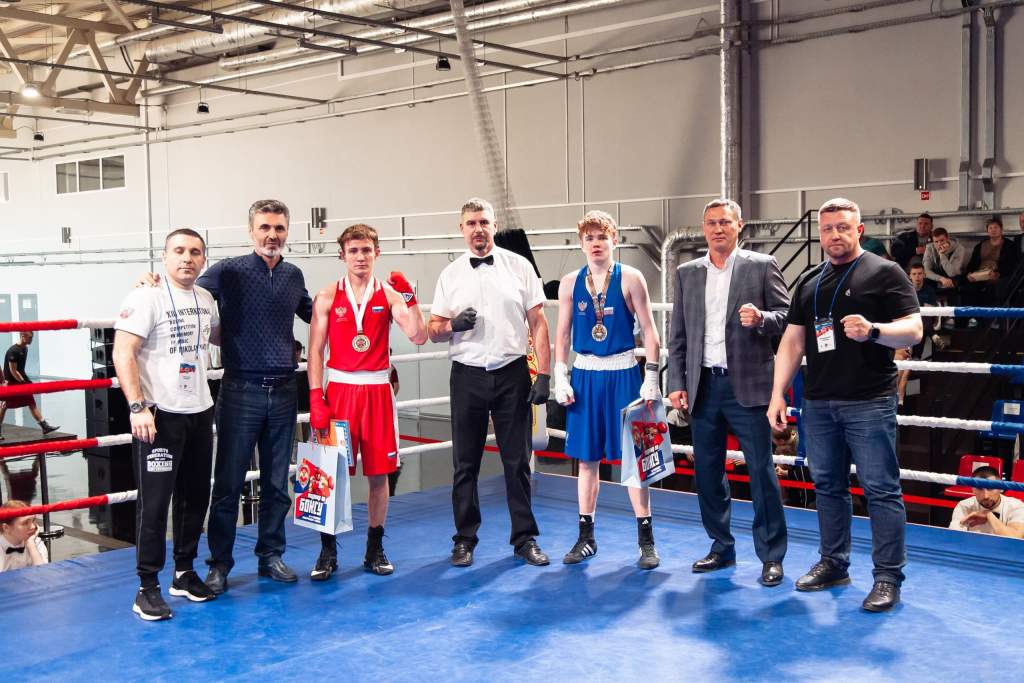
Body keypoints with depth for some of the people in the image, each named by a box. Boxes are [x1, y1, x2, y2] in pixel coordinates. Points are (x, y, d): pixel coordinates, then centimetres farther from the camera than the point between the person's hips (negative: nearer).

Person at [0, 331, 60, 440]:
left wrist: (25, 381, 14)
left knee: (32, 403, 4)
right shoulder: (13, 351, -20)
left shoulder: (25, 349, 6)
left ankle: (45, 426, 3)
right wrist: (24, 382, -18)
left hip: (21, 380, 8)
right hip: (11, 382, -8)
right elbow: (13, 370, -20)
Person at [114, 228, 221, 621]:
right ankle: (147, 587, 7)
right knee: (154, 502, -3)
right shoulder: (147, 297, -11)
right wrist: (137, 407, -24)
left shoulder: (205, 298, 11)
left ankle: (184, 572, 28)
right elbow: (122, 353, -17)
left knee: (196, 496, 13)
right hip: (159, 415, -7)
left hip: (200, 412, 7)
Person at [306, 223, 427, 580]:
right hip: (339, 389, -1)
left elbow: (418, 337, -7)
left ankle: (375, 549, 19)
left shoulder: (389, 293, 3)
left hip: (378, 391, 1)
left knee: (379, 473, 6)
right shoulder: (327, 297, 2)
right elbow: (315, 350, 0)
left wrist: (408, 298, -17)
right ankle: (328, 551, 13)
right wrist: (316, 398, -7)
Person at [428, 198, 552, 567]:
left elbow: (538, 322, 2)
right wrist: (453, 324, -15)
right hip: (467, 375, 1)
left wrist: (544, 373, -5)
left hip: (512, 374, -1)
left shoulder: (519, 267, 4)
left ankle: (525, 539, 16)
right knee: (465, 464, 6)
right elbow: (433, 330, 8)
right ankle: (464, 540, 18)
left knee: (517, 461, 5)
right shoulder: (450, 274, 7)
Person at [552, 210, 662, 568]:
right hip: (585, 374, 3)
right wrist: (561, 378, 2)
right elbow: (562, 334, 9)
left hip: (624, 373, -3)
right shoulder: (570, 283, 5)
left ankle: (646, 541, 9)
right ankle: (586, 536, 19)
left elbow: (649, 331, -3)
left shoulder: (630, 278, -3)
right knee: (587, 458, 8)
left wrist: (651, 378, -8)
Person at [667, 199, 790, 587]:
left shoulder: (762, 266, 1)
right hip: (704, 386, 4)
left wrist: (760, 319, -22)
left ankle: (772, 556, 8)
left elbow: (787, 316, -1)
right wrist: (676, 384, 4)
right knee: (707, 471, 10)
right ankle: (721, 547, 24)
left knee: (761, 472, -2)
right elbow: (678, 335, 11)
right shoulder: (687, 273, 11)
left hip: (747, 385, -4)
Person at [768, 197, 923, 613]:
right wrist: (778, 394, 8)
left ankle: (888, 577, 4)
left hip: (869, 402, -5)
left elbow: (913, 330, -8)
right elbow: (792, 341, 15)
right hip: (818, 403, 6)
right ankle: (833, 564, 24)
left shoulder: (885, 273, -1)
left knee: (881, 489, -3)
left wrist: (873, 330, -27)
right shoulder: (809, 282, 15)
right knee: (828, 486, 12)